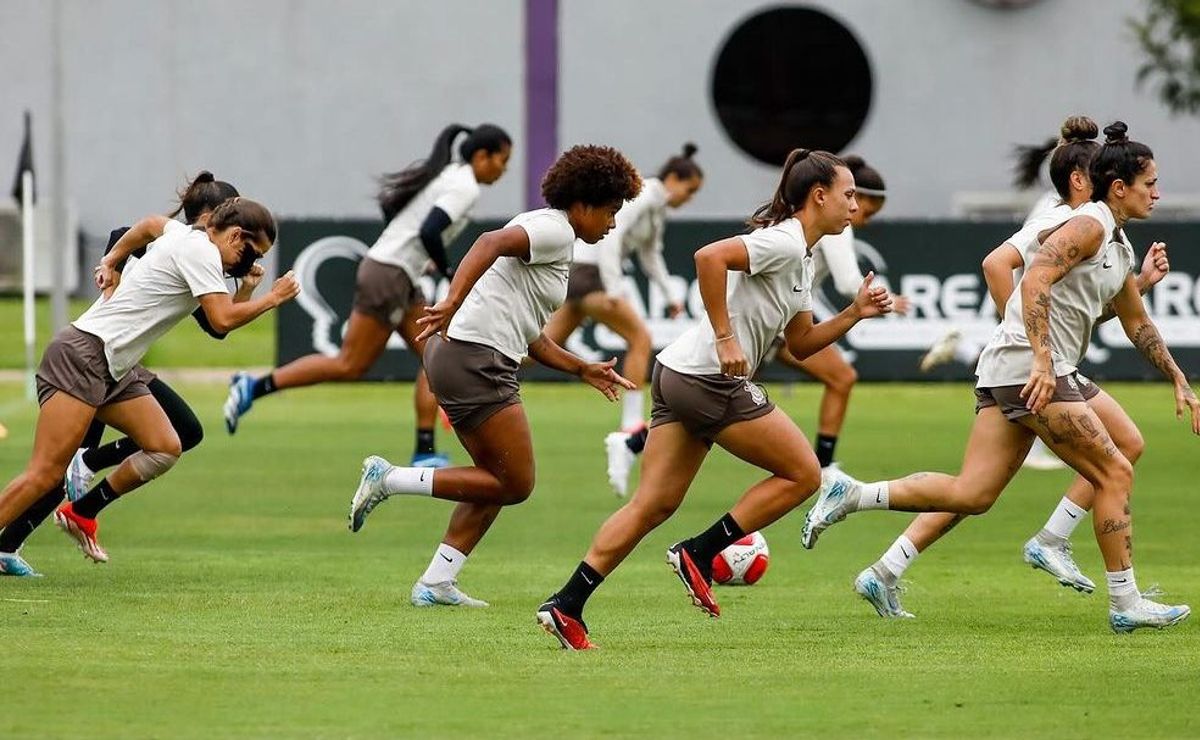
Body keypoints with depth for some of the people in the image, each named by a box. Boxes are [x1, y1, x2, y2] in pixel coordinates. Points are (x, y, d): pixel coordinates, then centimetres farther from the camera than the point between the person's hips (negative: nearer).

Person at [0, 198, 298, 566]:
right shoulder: (202, 252, -13)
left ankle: (79, 514, 13)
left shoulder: (184, 234, 14)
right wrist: (274, 298, -8)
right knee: (46, 473, -16)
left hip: (116, 369, 10)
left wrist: (111, 260, 46)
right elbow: (223, 319, -21)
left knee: (165, 448, 1)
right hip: (83, 355, -10)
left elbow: (151, 224, 36)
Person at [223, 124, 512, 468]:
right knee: (350, 366, -5)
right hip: (388, 276, -10)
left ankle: (425, 452, 3)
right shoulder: (465, 187, -14)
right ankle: (253, 388, -2)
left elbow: (389, 202, 21)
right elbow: (429, 232, -26)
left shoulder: (444, 174, 14)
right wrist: (447, 271, -10)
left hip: (403, 283, 10)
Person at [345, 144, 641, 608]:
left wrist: (583, 370, 27)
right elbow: (491, 243, -26)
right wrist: (452, 304, -36)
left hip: (459, 359, 11)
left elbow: (527, 334, 28)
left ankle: (436, 583, 11)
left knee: (498, 481, 14)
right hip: (476, 359, -11)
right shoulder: (555, 230, -7)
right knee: (515, 484, -6)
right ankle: (390, 479, -8)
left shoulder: (556, 238, 24)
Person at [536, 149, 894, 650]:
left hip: (679, 377, 10)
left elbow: (801, 344, 25)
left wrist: (855, 314, 13)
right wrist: (724, 339, -25)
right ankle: (698, 555, 1)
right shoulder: (783, 243, -12)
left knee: (654, 505, 5)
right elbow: (710, 257, -26)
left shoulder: (800, 259, 19)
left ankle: (566, 605, -1)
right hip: (710, 380, -10)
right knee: (803, 474, 1)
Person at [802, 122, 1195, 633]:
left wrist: (1179, 381, 31)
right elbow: (1035, 282, -22)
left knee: (971, 494, 1)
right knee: (1114, 474, -4)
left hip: (1008, 374, 9)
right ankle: (1125, 604, 1)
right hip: (1028, 366, -9)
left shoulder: (1118, 246, 21)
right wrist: (1042, 362, -30)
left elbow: (1138, 325, 32)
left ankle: (851, 496, -1)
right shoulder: (1088, 226, -9)